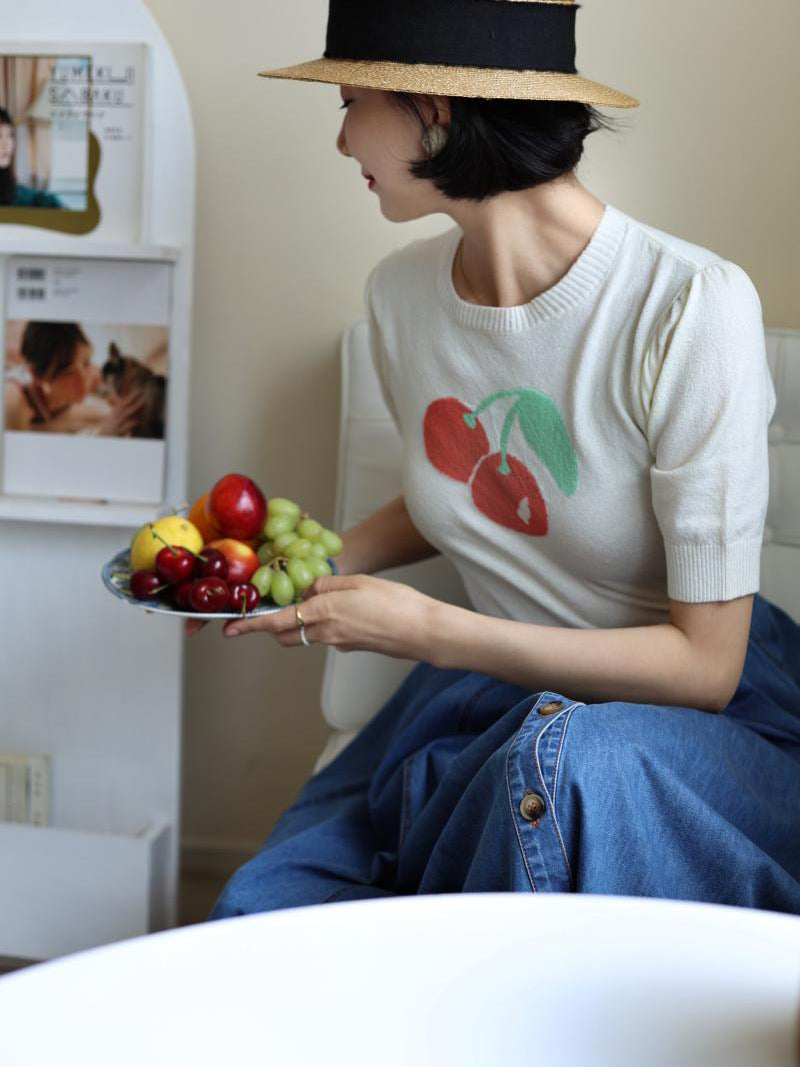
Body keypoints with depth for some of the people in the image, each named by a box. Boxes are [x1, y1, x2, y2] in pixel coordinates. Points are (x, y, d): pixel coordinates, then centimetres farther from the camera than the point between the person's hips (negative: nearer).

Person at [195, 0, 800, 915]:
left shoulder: (691, 308, -23)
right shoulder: (399, 294, -1)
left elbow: (703, 662, -20)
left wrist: (425, 629, -23)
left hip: (694, 703, -4)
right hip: (493, 685, 5)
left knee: (559, 757, -38)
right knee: (261, 912, -17)